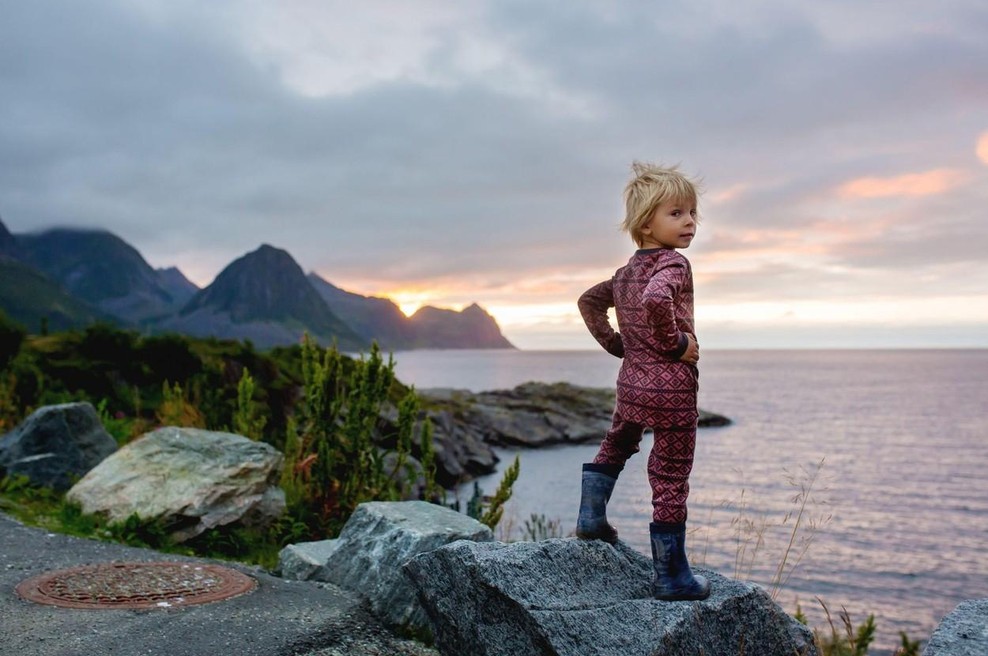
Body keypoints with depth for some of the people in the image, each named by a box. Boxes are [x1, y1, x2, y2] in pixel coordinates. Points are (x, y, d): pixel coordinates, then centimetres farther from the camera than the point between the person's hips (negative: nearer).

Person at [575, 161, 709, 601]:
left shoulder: (627, 270, 12)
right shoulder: (674, 264, -14)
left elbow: (590, 301, 24)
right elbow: (656, 300, -35)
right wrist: (674, 342, -19)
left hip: (630, 382, 8)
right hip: (671, 388, -7)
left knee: (614, 447, 33)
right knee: (670, 477, 1)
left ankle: (591, 517, 39)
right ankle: (670, 576, 11)